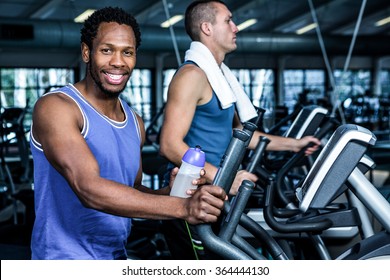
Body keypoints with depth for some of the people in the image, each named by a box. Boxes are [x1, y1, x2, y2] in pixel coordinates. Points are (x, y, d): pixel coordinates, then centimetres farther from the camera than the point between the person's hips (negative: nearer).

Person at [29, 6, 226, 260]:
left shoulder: (135, 123, 7)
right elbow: (89, 189, -24)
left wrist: (169, 193, -8)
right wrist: (182, 207, -29)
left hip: (117, 255, 6)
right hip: (67, 258, -6)